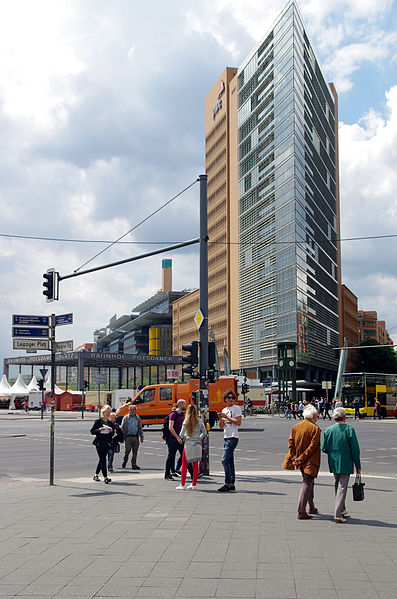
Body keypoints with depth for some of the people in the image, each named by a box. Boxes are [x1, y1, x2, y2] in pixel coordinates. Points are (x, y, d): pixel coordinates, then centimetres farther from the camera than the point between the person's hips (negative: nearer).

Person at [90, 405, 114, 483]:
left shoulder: (110, 423, 12)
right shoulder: (98, 421, -2)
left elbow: (112, 435, 15)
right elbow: (92, 431, -3)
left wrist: (111, 431, -6)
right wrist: (99, 430, -19)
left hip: (107, 443, 5)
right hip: (99, 443, -5)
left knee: (102, 459, 12)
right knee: (103, 459, -12)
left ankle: (96, 475, 27)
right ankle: (105, 478, -15)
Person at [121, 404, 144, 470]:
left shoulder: (138, 418, 15)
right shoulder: (125, 418, 6)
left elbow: (140, 428, 19)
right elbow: (122, 428, 4)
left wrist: (141, 436, 13)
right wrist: (122, 436, -5)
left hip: (135, 437, 3)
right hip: (128, 437, -3)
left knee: (135, 452, 1)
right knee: (128, 450, -7)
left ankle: (134, 464, 8)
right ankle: (124, 461, 16)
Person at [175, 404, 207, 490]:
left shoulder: (186, 421, -5)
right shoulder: (199, 421, 0)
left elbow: (181, 435, -4)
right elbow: (204, 433, 4)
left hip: (188, 444, -2)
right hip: (197, 444, 2)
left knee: (184, 465, 6)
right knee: (195, 465, 10)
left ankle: (182, 485, 6)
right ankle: (193, 485, 11)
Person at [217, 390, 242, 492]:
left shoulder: (236, 408, -5)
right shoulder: (224, 410, 18)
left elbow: (238, 422, -16)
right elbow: (221, 426, 19)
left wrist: (226, 416, -14)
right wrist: (220, 418, -1)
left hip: (232, 438, -8)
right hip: (226, 438, 8)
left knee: (225, 460, -14)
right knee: (230, 461, 9)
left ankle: (228, 484, -12)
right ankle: (232, 483, 12)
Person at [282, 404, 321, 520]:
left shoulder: (296, 427, 5)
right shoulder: (315, 429, -13)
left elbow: (291, 443, 2)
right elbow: (312, 446, -17)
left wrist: (294, 458, -1)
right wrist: (301, 458, -14)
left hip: (301, 462, 7)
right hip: (310, 462, -7)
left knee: (309, 482, 22)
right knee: (307, 484, -4)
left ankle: (311, 508, 32)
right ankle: (301, 512, -7)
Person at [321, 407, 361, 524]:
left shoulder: (328, 431, -3)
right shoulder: (349, 430, -13)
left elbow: (323, 448, 0)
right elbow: (355, 449, -10)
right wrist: (358, 465, 0)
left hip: (333, 464, 4)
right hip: (346, 464, -4)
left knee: (338, 485, 21)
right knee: (342, 487, 0)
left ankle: (342, 510, 32)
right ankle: (338, 515, -5)